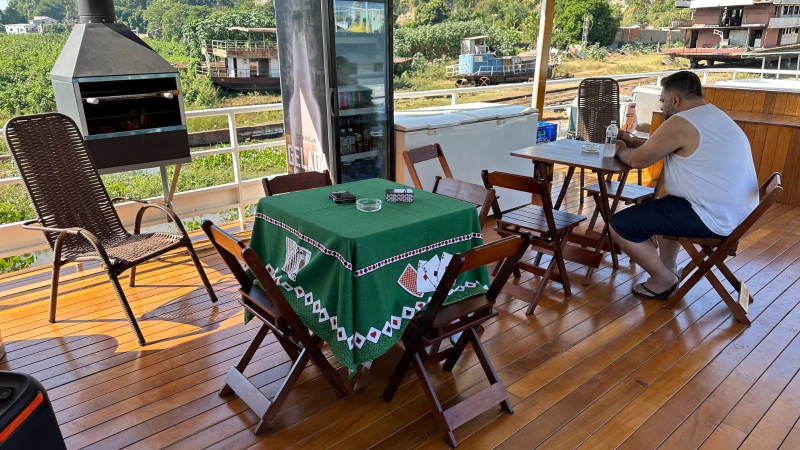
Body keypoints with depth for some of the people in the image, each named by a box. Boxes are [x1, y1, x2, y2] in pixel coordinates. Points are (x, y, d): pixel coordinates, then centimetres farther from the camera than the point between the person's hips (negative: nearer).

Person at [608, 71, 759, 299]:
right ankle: (669, 267, 30)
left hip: (713, 218, -11)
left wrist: (621, 150, 10)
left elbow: (638, 160, -10)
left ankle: (663, 279, 7)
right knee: (662, 205, 35)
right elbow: (662, 147, 27)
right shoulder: (713, 116, 16)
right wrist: (632, 141, 24)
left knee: (619, 225, -10)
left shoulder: (681, 123, -16)